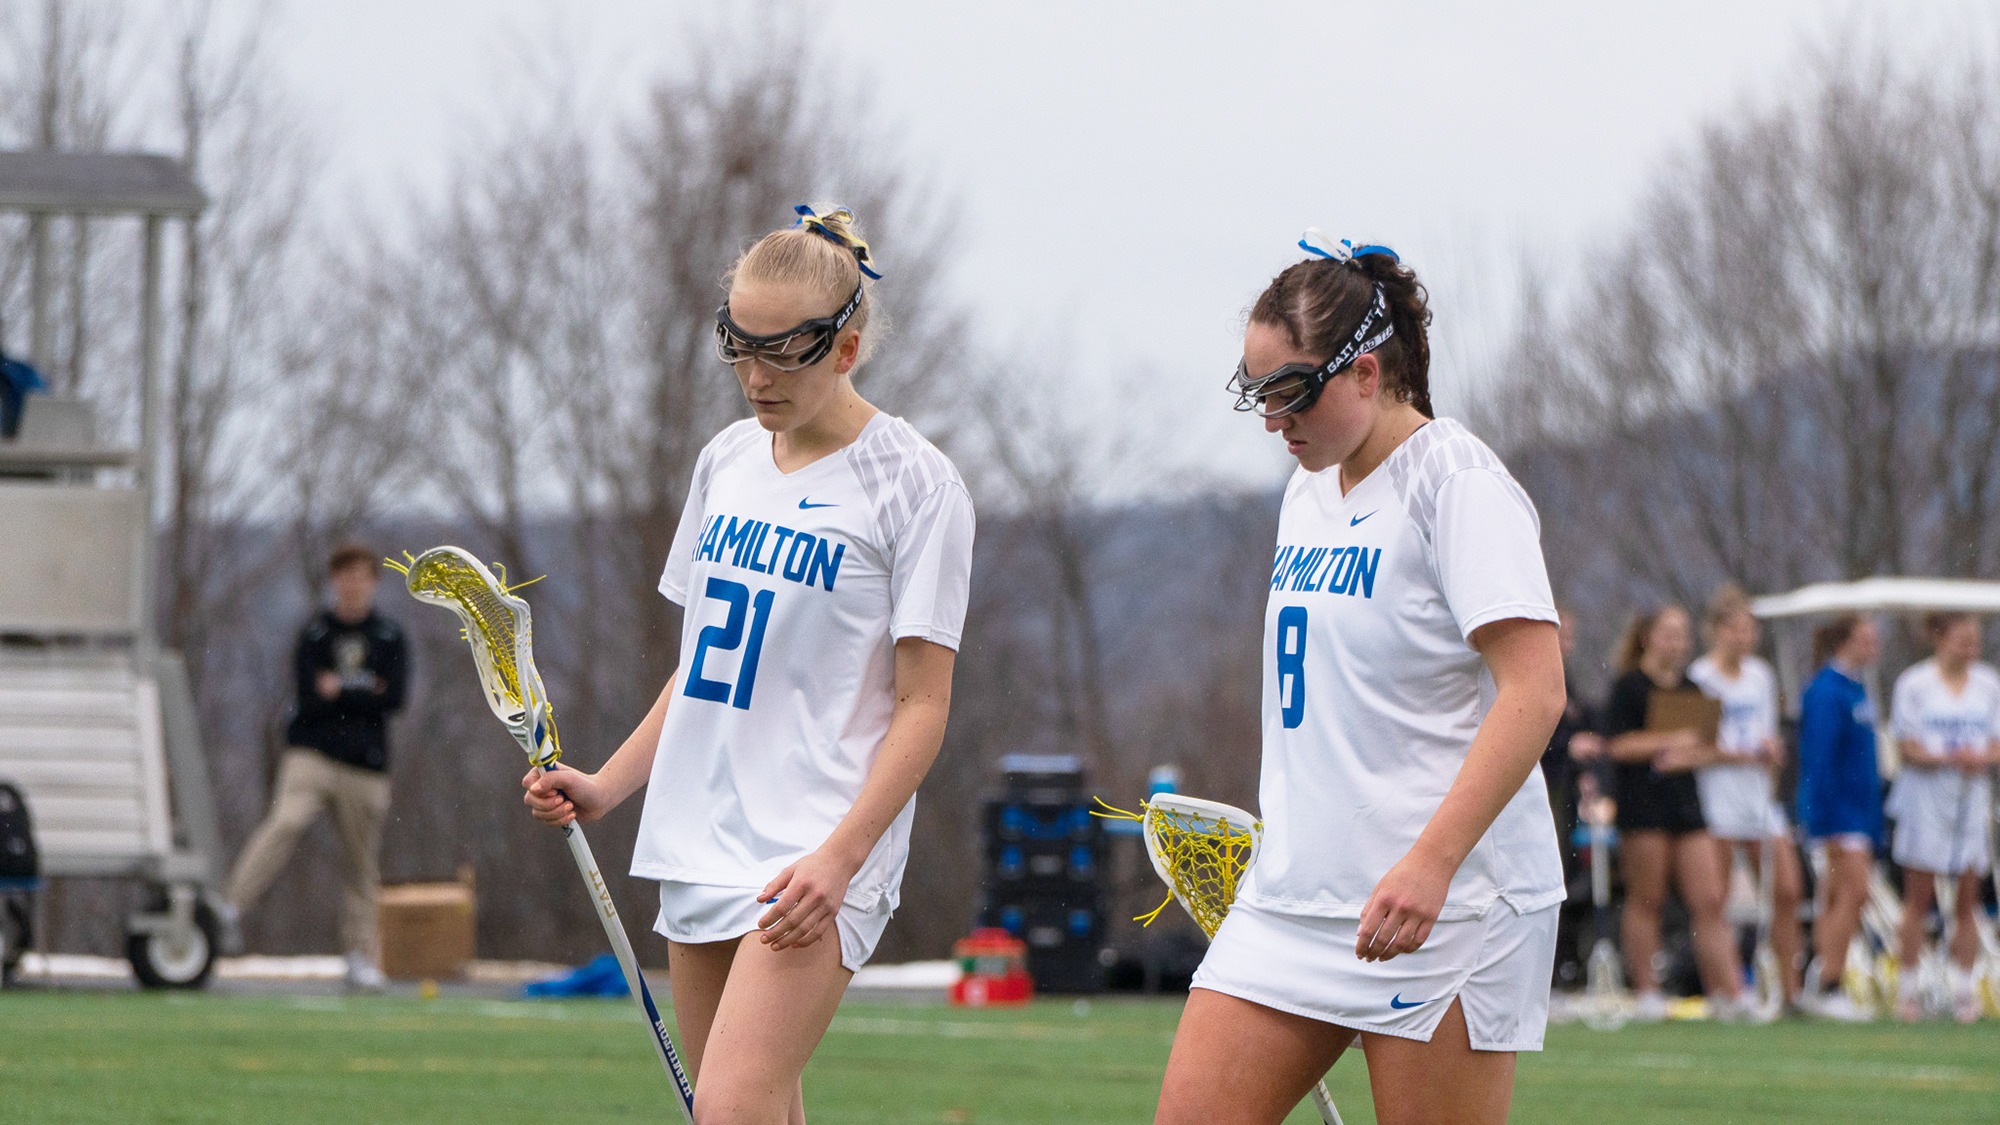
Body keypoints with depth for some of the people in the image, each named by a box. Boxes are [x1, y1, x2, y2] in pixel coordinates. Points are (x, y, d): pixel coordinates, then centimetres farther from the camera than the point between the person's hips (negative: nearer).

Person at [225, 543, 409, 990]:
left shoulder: (390, 639, 10)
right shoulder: (315, 634, 6)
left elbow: (394, 698, -4)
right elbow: (308, 696, -7)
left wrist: (339, 692, -5)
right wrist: (364, 696, -5)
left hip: (365, 766, 2)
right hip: (311, 752, -2)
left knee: (361, 864, 3)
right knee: (285, 823, -26)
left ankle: (362, 958, 12)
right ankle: (229, 909, -31)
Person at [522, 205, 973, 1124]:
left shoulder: (913, 482, -7)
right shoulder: (726, 462, 13)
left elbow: (921, 705, -9)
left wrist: (840, 857, -19)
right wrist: (607, 788, 11)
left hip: (819, 854, -7)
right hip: (701, 840, 7)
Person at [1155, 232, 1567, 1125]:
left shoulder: (1456, 479, -11)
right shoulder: (1309, 491, 15)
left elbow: (1534, 692, -19)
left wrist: (1428, 864, -26)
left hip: (1447, 901, -8)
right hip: (1291, 898, 8)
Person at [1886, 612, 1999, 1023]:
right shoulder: (1914, 684, -2)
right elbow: (1907, 748, -5)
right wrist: (1948, 759, -22)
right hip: (1926, 799, -3)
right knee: (1918, 899, 0)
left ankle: (1964, 989, 7)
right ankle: (1907, 988, 5)